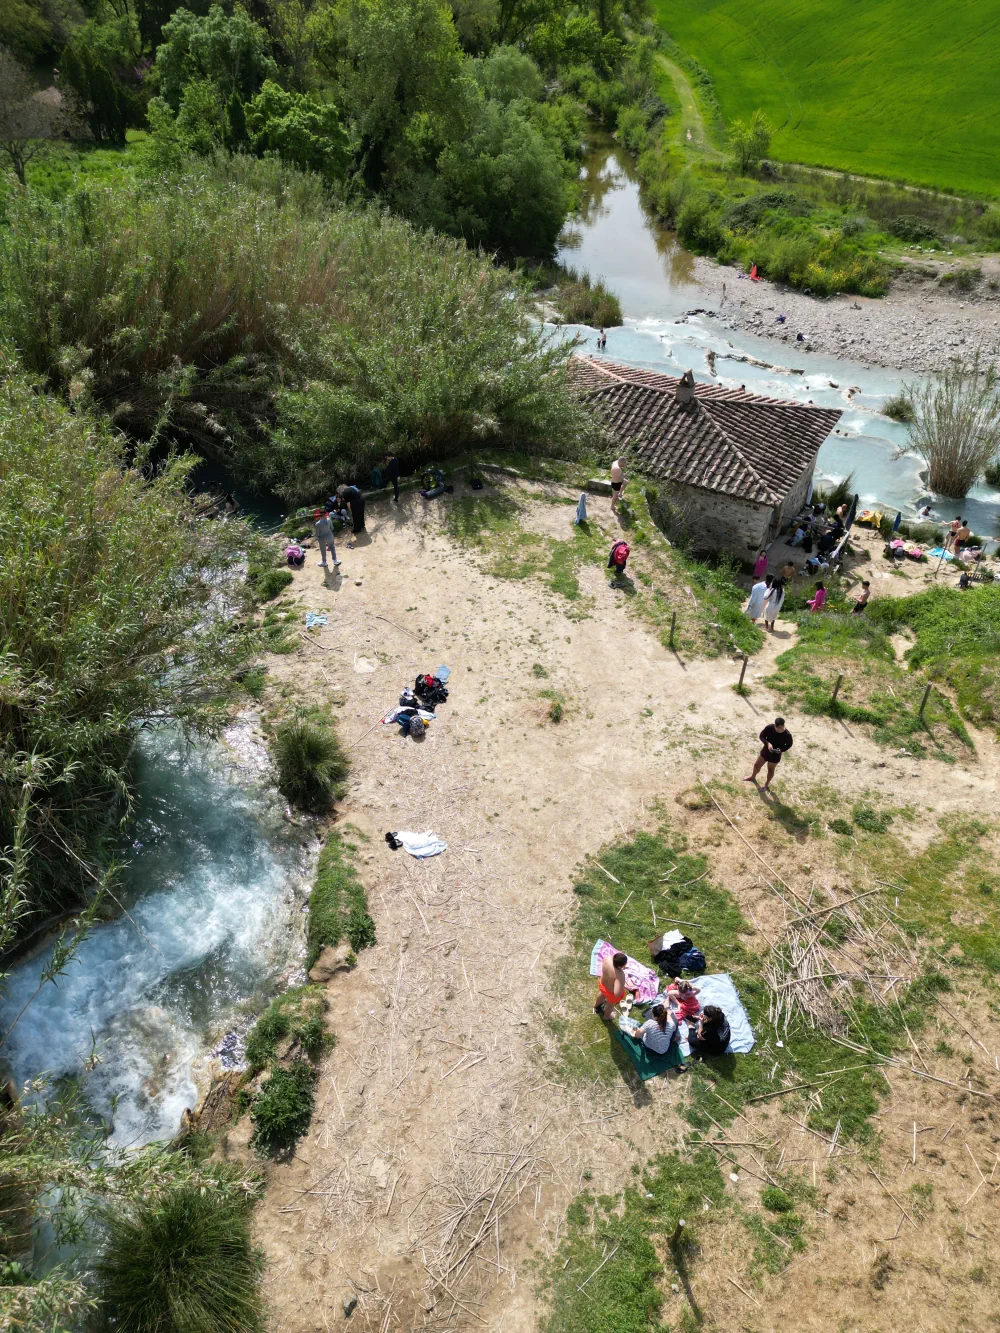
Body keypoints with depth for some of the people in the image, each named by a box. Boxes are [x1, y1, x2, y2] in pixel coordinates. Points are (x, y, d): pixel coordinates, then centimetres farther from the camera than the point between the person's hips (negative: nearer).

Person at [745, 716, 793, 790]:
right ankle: (753, 777, 53)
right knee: (757, 765, 22)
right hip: (765, 751, 3)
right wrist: (767, 743, -28)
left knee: (770, 770, 20)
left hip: (775, 755, -3)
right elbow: (762, 736, -11)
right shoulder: (770, 727, -24)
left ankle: (767, 784, 48)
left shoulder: (787, 735, -27)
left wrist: (781, 750, -26)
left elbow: (789, 745, -9)